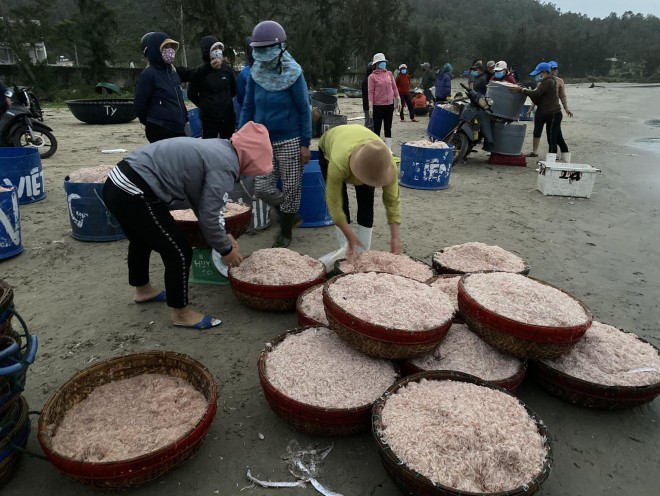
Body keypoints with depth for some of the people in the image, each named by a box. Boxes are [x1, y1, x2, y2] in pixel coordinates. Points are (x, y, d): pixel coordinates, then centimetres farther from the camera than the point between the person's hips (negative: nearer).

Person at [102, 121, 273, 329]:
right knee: (179, 251, 0)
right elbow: (208, 216, -14)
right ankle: (181, 313, 17)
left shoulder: (217, 149, 15)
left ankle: (143, 289, 54)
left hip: (118, 183, 11)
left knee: (142, 240, 31)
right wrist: (226, 249, 2)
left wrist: (224, 235, 24)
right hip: (134, 194, -11)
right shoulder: (225, 166, -15)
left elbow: (203, 202, 23)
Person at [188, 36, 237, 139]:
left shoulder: (227, 69, 2)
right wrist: (205, 105, 8)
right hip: (209, 118, -4)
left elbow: (233, 89, 17)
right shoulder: (200, 71, -8)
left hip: (228, 116, 4)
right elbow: (191, 94, 2)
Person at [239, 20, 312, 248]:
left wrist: (305, 144, -11)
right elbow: (248, 107, 7)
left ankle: (285, 233, 22)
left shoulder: (293, 74, -11)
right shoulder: (255, 73, 1)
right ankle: (290, 214, 29)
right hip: (264, 140, 5)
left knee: (290, 188, 4)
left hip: (289, 141, -4)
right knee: (263, 188, 3)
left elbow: (304, 110, -8)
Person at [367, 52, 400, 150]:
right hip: (378, 106, -4)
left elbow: (394, 88, 12)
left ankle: (388, 149, 14)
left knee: (388, 128, 8)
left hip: (389, 104, 4)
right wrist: (371, 107, -12)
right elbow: (371, 92, -7)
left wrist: (398, 101, 10)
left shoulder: (389, 74, 9)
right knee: (377, 128, 3)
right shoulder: (372, 76, -4)